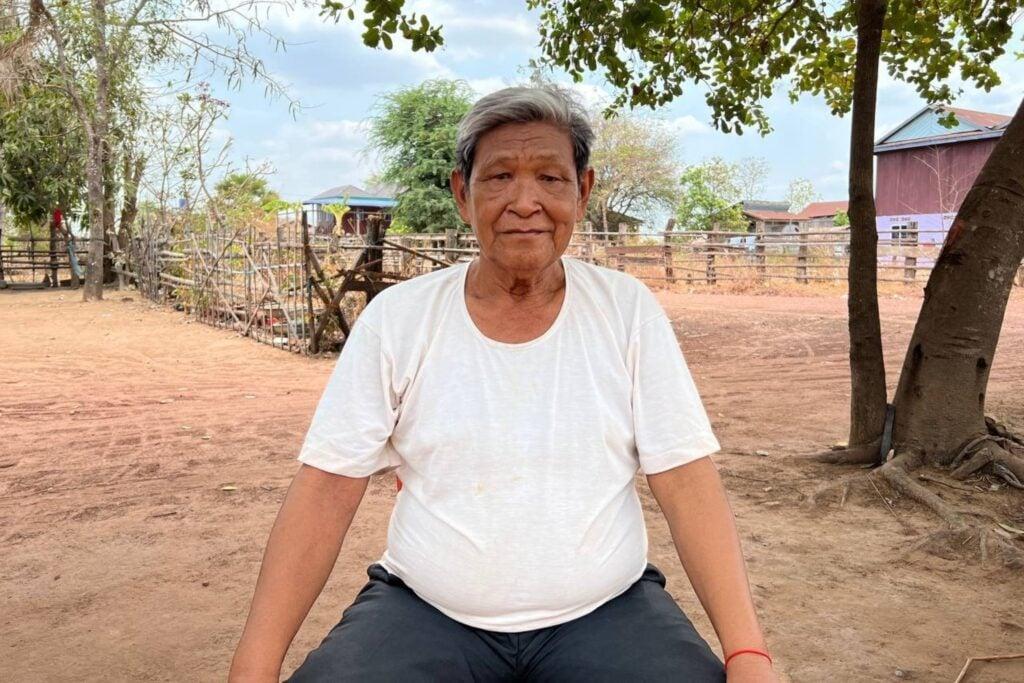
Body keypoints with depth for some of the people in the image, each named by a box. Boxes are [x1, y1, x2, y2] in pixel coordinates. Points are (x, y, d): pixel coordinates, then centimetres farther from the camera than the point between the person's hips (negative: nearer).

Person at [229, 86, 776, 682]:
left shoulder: (628, 309, -2)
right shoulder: (396, 317, -3)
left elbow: (687, 482, -5)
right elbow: (327, 491, -5)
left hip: (606, 610, 1)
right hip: (425, 610, 0)